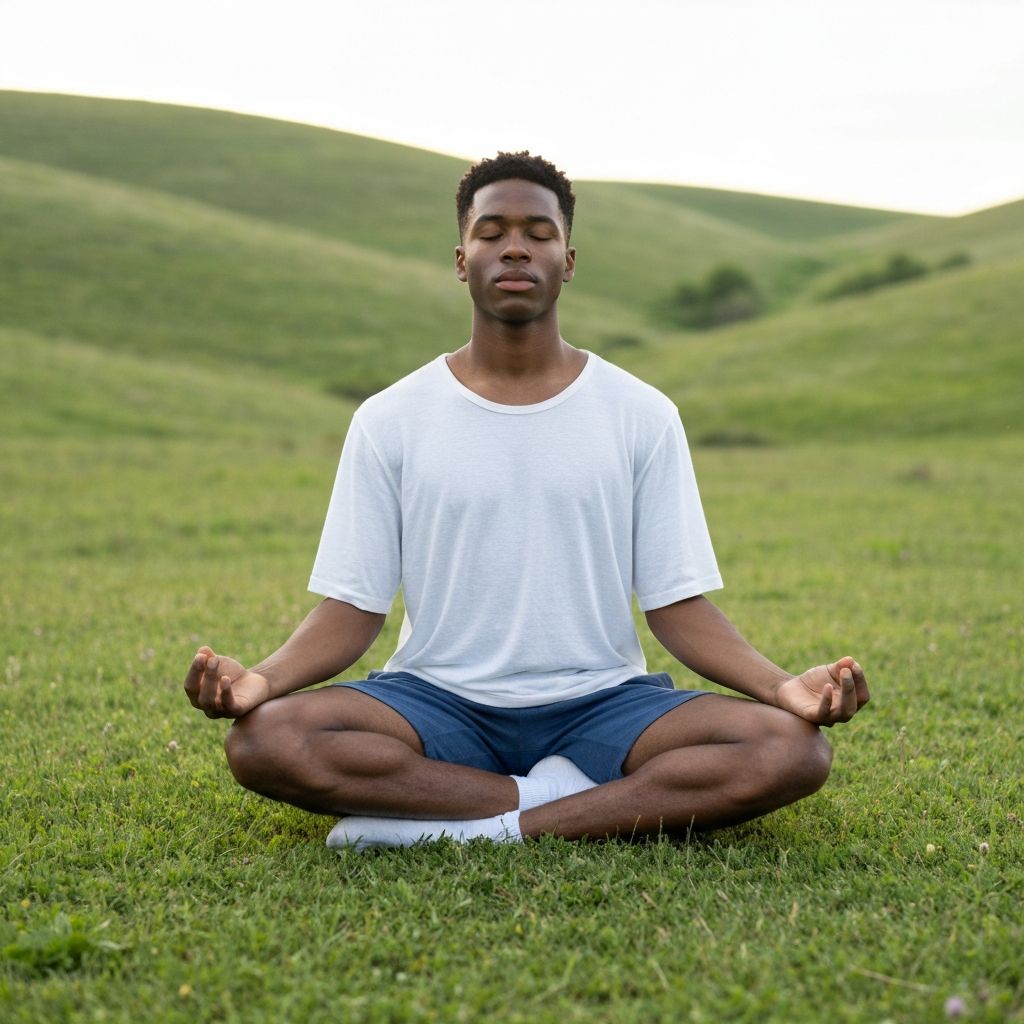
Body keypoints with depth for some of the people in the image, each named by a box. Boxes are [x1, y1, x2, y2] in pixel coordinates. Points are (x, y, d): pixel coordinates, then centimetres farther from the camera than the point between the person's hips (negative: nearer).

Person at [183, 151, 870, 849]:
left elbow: (679, 604, 1)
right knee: (263, 738, -30)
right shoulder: (390, 421, 3)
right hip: (438, 701, 0)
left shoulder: (643, 416, 4)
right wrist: (263, 679, -20)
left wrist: (785, 686, -17)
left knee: (791, 748, -27)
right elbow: (352, 608, 0)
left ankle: (472, 828, -23)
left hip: (601, 701, 0)